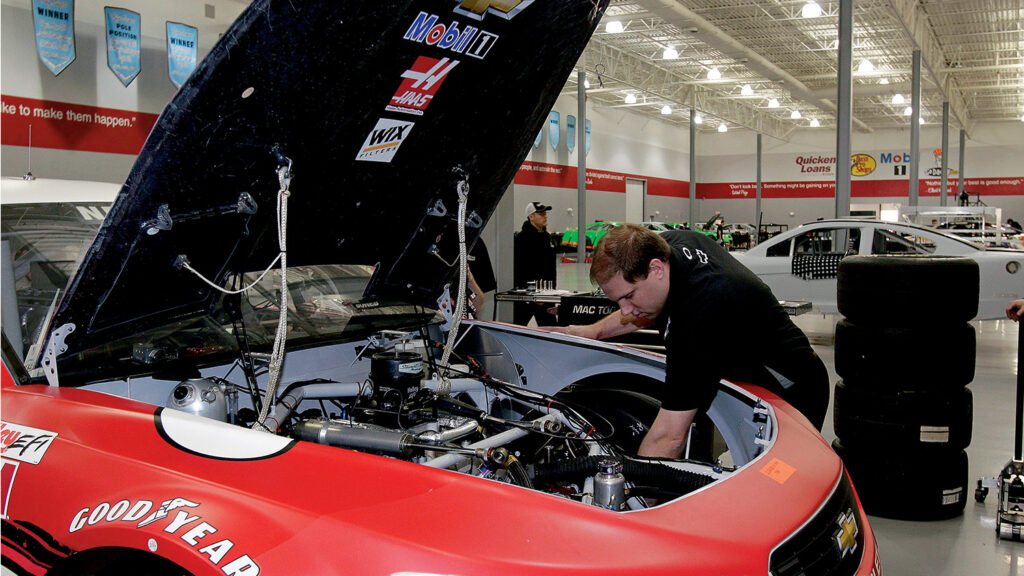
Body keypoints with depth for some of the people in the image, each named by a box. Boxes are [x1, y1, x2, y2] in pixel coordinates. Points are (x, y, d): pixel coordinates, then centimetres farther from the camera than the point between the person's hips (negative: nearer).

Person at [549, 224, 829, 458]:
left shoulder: (699, 313, -39)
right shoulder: (672, 241, -12)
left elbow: (669, 438, -40)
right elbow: (655, 308, 13)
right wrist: (595, 330, 4)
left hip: (790, 395, -9)